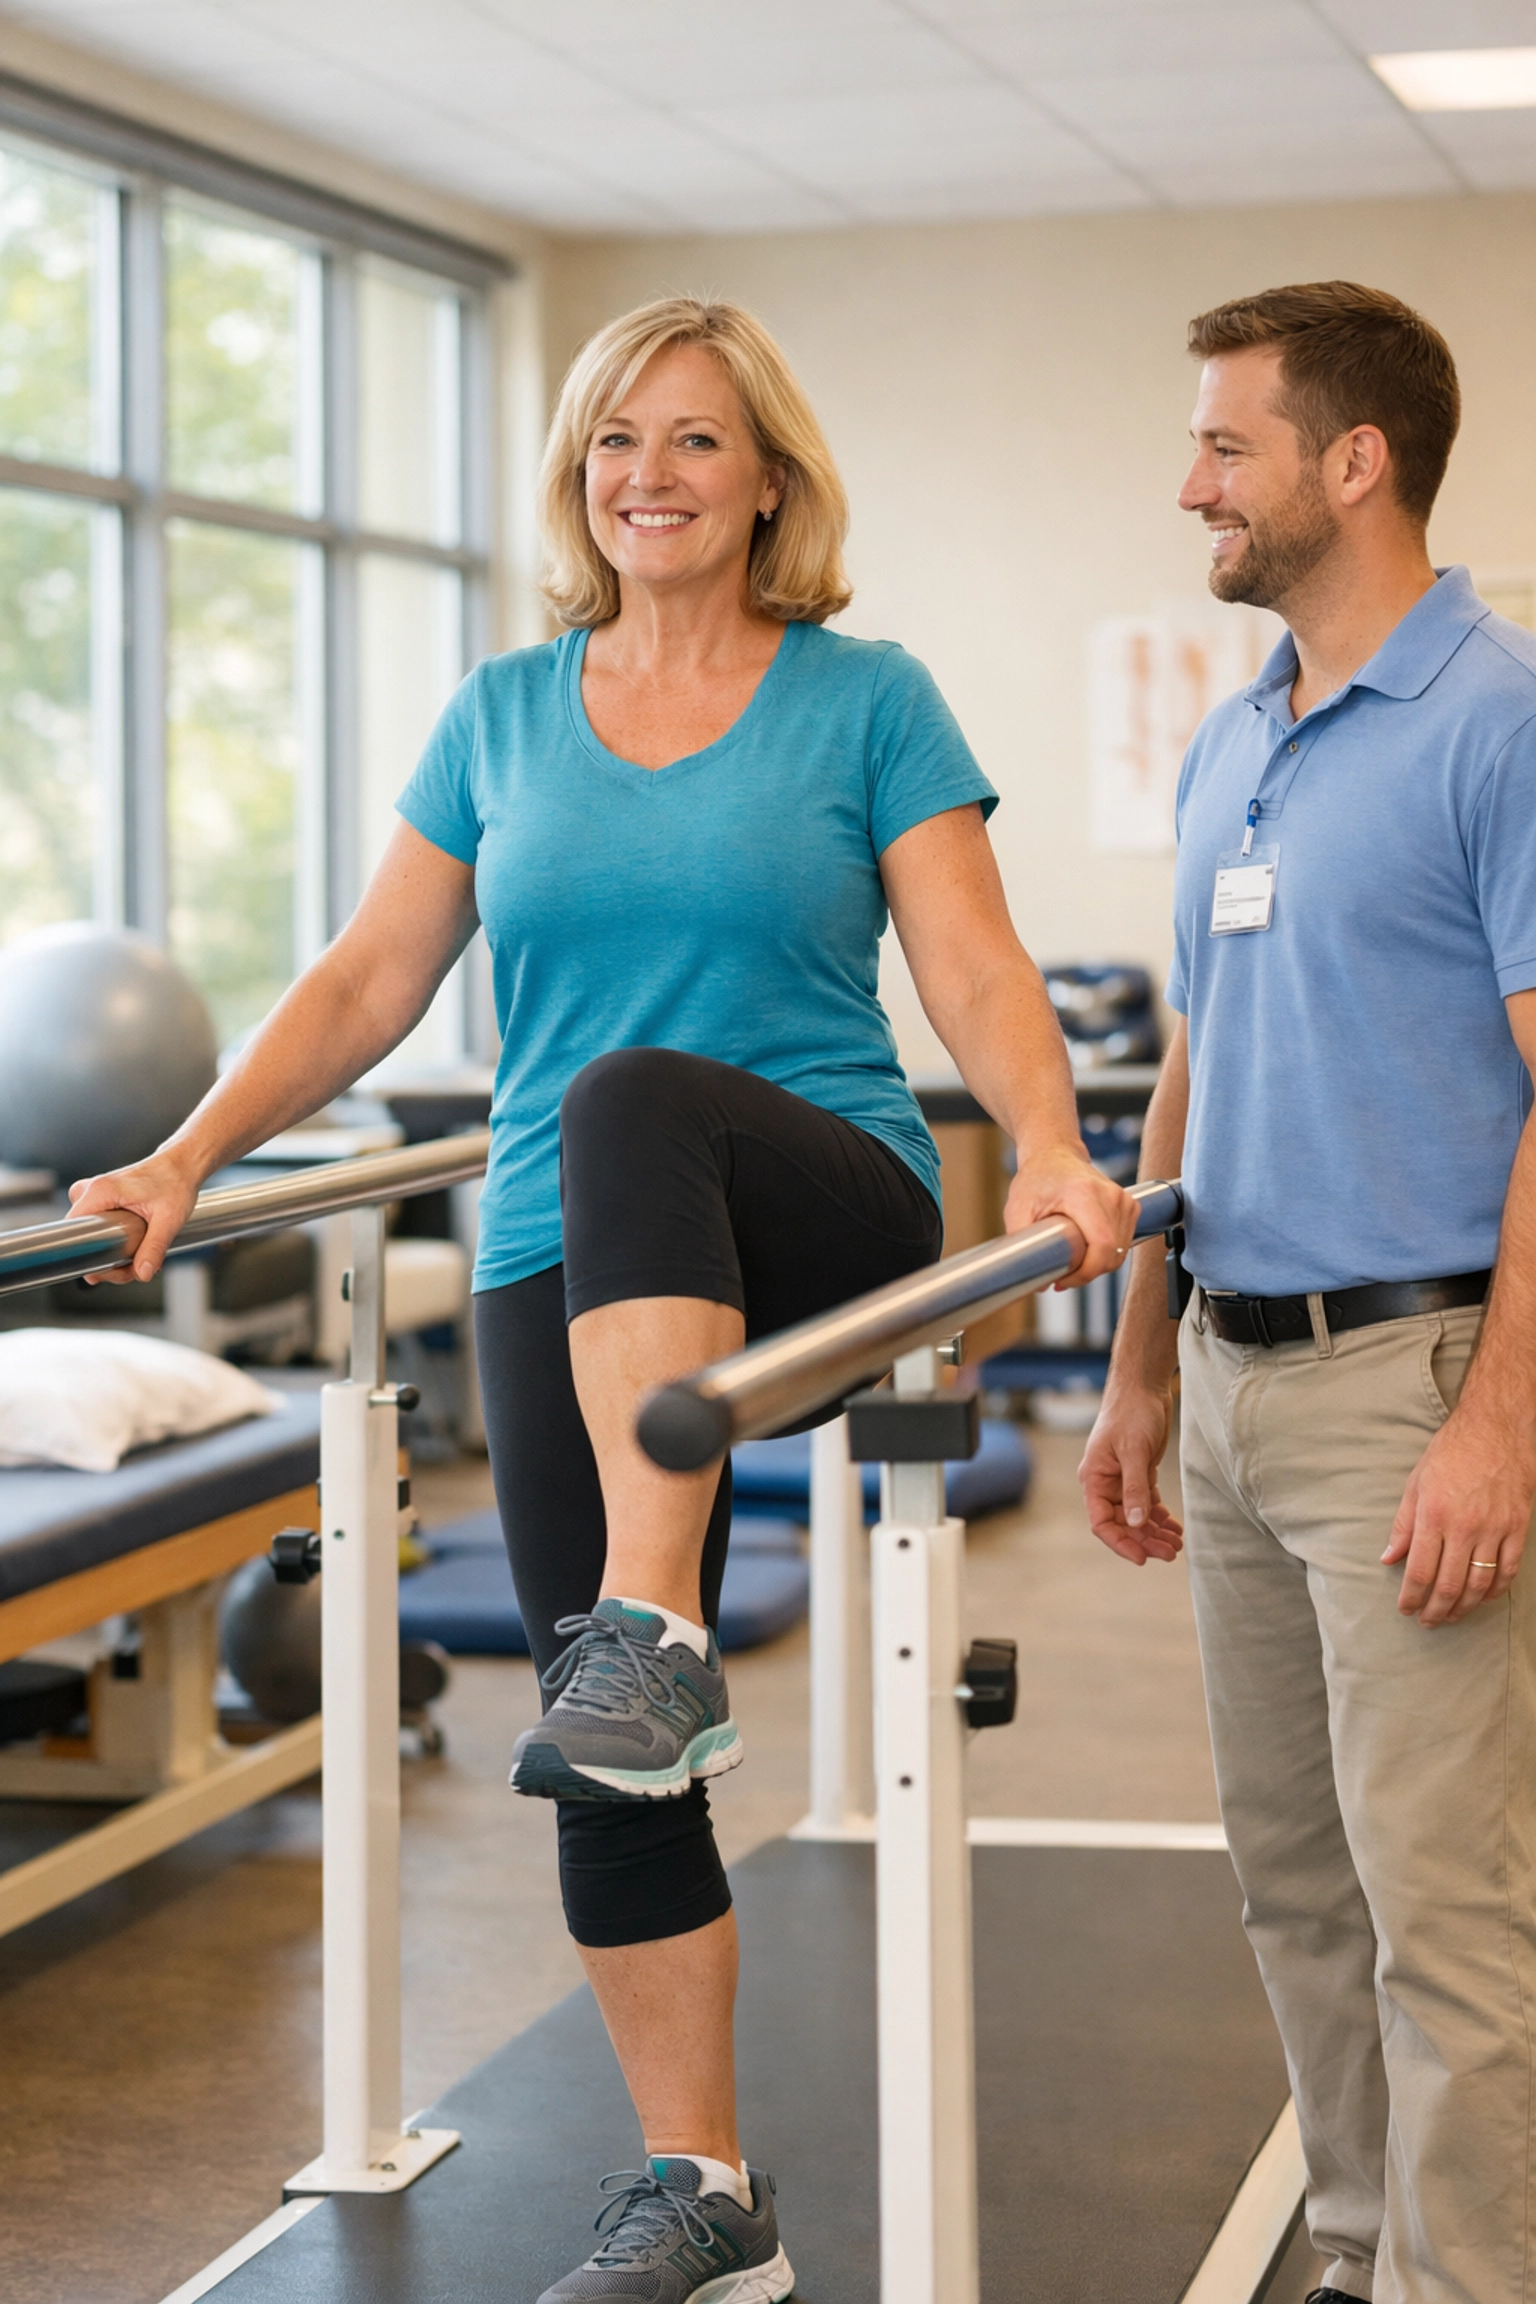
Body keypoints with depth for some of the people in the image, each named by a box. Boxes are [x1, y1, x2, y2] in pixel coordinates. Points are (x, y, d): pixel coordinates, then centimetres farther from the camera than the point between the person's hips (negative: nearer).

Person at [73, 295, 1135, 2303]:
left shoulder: (865, 703, 4)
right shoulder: (503, 716, 14)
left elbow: (976, 971, -5)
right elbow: (368, 984, 14)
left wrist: (1051, 1153, -23)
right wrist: (187, 1160, 4)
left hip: (826, 1218, -4)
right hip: (564, 1270, 4)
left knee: (637, 1104, -38)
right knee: (608, 1767, 1)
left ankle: (660, 1636, -44)